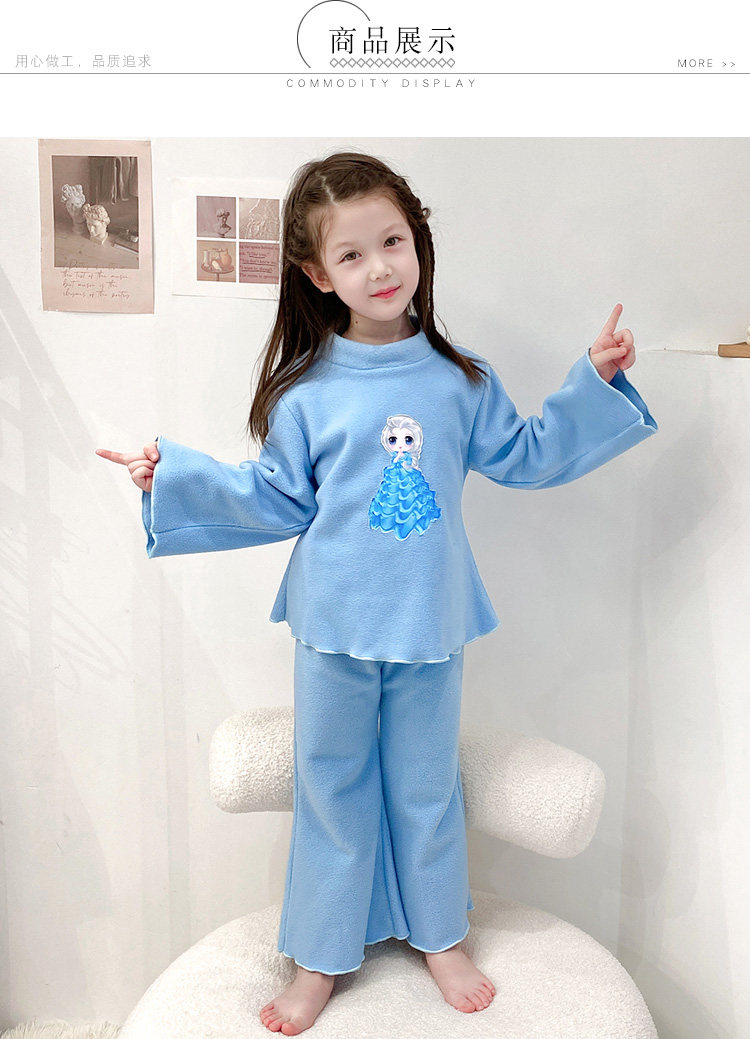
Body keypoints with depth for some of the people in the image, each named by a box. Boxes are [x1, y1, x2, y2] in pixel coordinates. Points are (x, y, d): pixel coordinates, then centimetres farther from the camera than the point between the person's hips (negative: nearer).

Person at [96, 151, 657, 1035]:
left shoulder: (460, 379, 0)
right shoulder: (306, 393, -6)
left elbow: (524, 457, 10)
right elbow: (280, 500, 0)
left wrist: (594, 382, 6)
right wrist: (174, 476, -7)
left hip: (429, 625, 1)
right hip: (336, 624, -1)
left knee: (426, 784, 16)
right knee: (331, 786, 13)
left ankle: (438, 936, 41)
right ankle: (322, 958, 34)